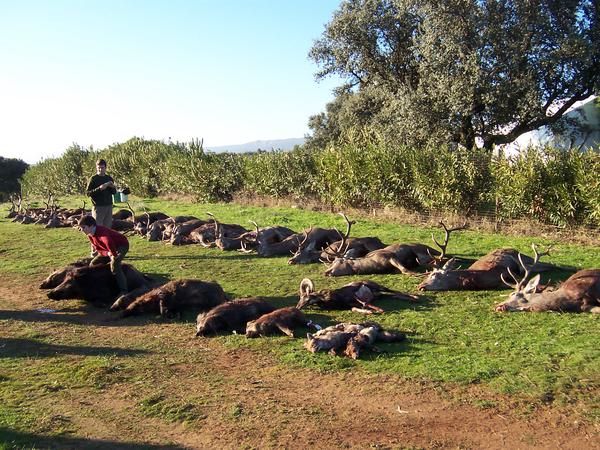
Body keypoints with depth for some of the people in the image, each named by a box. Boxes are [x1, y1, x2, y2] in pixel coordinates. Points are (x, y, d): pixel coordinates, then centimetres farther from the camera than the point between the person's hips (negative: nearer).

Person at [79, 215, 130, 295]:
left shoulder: (101, 231, -36)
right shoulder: (90, 236, -6)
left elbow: (108, 242, -50)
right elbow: (98, 249, -2)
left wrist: (114, 255, -38)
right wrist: (107, 253, -21)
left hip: (122, 245, -10)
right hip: (108, 250, 10)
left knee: (114, 264, -33)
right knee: (93, 264, 8)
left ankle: (123, 290, -30)